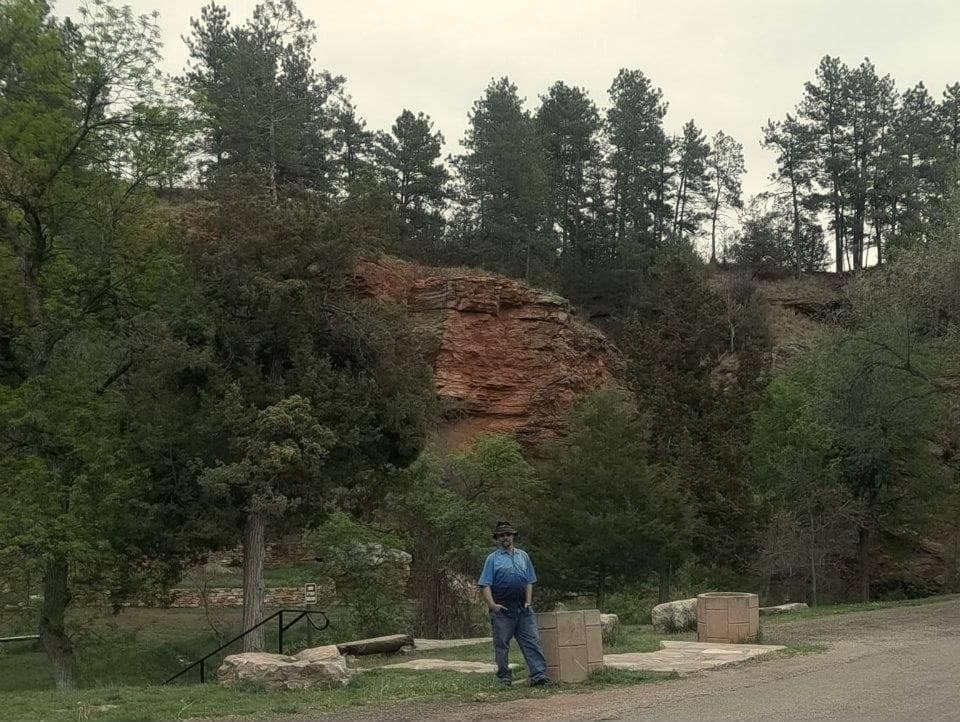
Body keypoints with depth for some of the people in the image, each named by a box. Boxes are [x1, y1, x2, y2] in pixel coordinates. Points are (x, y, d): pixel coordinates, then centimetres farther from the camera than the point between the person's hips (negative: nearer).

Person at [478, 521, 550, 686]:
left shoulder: (523, 556, 15)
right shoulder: (493, 559, 3)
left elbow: (529, 582, 16)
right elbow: (485, 585, -2)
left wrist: (528, 602, 3)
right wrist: (492, 604, -14)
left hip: (523, 609, 3)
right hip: (502, 610, -3)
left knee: (532, 641, -5)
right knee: (501, 645, 3)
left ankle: (538, 675, -8)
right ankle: (504, 677, 14)